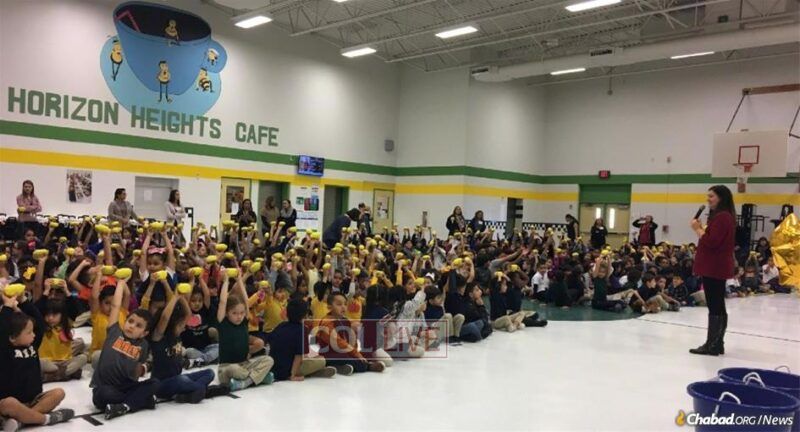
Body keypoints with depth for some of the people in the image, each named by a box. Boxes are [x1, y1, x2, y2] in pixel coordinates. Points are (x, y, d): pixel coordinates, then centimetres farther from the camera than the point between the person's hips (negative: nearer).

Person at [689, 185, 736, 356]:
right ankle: (717, 344, 19)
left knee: (714, 307, -8)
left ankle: (712, 345, -5)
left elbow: (711, 242, -22)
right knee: (718, 306, 13)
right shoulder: (722, 216, 19)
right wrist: (701, 228, 8)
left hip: (714, 268, -11)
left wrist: (698, 229, -11)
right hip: (716, 267, 11)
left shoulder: (721, 217, -16)